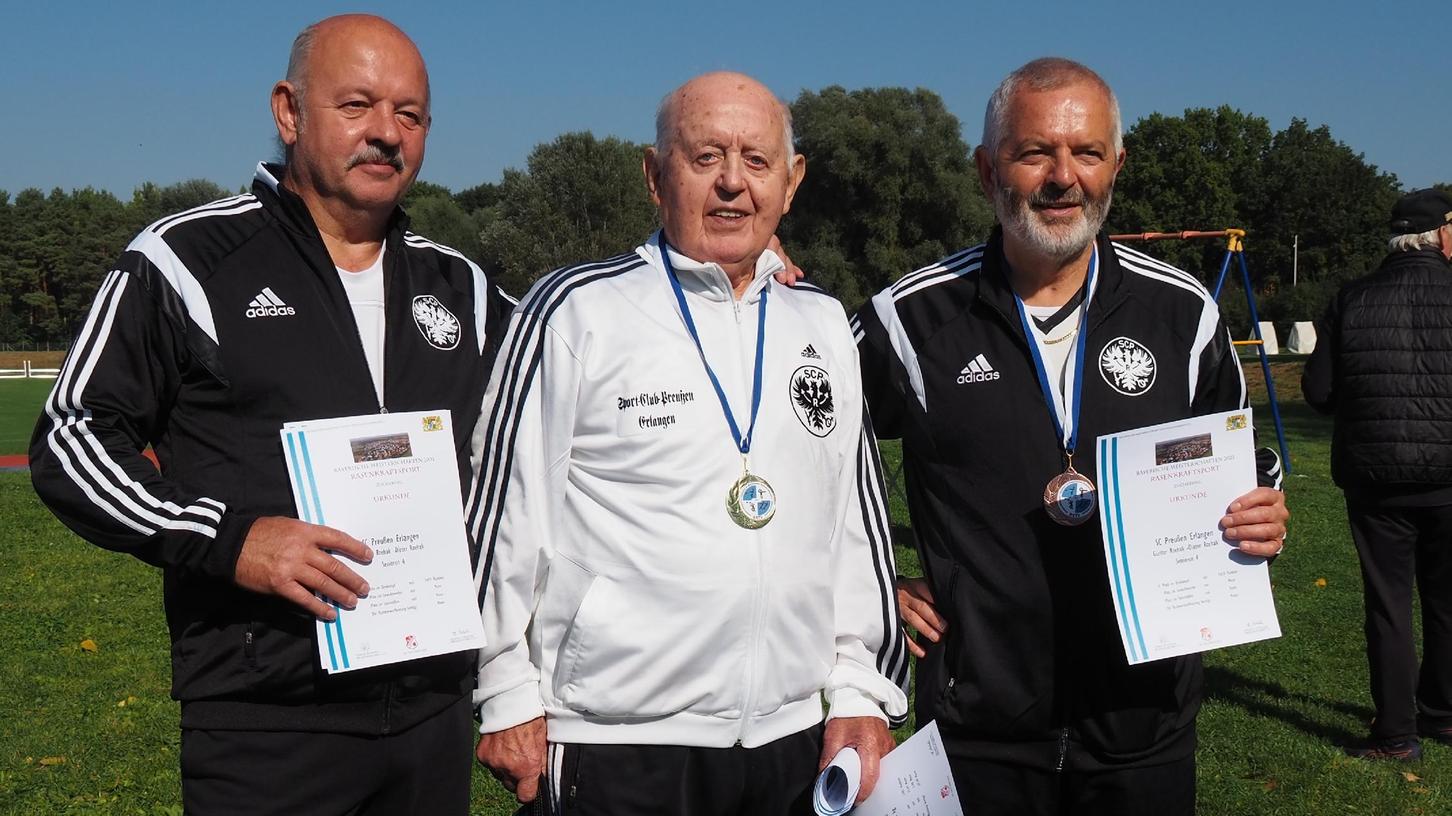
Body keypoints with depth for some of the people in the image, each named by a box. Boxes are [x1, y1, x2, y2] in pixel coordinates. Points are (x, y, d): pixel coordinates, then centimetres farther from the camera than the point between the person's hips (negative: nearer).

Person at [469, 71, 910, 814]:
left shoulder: (822, 323, 8)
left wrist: (863, 690, 8)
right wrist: (508, 698, -3)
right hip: (616, 750, -4)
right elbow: (504, 508, -4)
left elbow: (856, 515, 11)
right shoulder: (574, 310, -7)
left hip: (795, 741, 4)